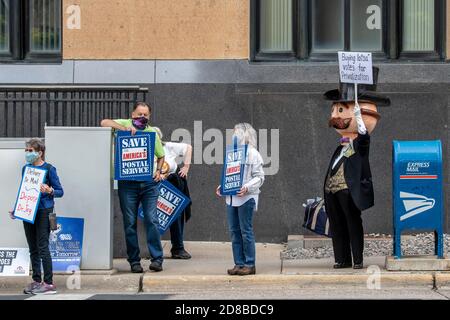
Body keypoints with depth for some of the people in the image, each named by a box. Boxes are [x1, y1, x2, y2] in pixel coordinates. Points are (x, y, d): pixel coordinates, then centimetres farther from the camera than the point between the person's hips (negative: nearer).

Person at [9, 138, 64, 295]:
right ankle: (36, 281, 16)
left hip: (43, 212, -6)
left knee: (42, 247, -8)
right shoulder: (26, 169, 11)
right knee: (33, 249, 9)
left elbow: (60, 191, -5)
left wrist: (49, 190, -26)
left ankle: (49, 283, -6)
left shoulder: (49, 169, -6)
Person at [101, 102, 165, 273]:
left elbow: (161, 156, 23)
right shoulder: (124, 124, 5)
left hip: (149, 183, 1)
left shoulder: (153, 132, 12)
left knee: (152, 220, -5)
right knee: (130, 223, 3)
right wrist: (125, 128, -19)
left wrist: (158, 171, 5)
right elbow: (104, 122, -11)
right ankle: (134, 261, 10)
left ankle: (157, 259, 0)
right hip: (127, 183, -1)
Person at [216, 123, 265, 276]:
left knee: (246, 231, -4)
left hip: (246, 198, -7)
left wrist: (247, 188, -22)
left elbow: (259, 177, -8)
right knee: (234, 231, 7)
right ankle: (239, 264, 12)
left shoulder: (252, 154, -5)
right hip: (231, 198, 7)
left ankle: (250, 265, 2)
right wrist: (222, 186, 8)